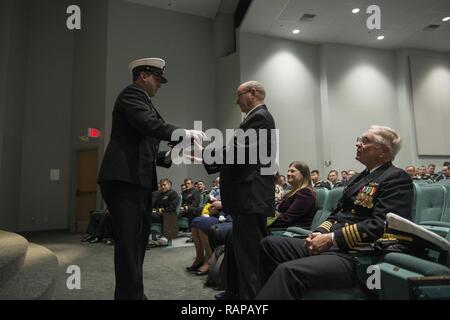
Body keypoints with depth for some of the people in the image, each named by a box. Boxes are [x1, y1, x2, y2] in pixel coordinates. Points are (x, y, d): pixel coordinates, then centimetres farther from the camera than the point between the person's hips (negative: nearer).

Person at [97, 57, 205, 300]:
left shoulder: (141, 99, 25)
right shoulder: (132, 93, -3)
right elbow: (150, 124, -22)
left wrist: (167, 158, 11)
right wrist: (184, 134, -16)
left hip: (137, 180, 10)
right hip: (124, 180, -10)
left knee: (137, 242, 13)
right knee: (129, 244, -9)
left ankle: (132, 294, 25)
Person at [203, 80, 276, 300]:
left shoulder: (259, 117, -10)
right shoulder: (257, 117, 21)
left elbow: (239, 152, -20)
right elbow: (241, 154, 18)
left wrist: (206, 155, -9)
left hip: (251, 197, -11)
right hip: (250, 196, 11)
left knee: (249, 250, -5)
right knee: (236, 244, 19)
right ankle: (236, 291, 34)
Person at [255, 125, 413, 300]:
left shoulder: (397, 178, -5)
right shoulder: (360, 176, 22)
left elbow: (380, 225, -18)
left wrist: (331, 238, -16)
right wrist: (320, 233, 0)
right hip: (333, 245, 9)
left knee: (288, 271, -30)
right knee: (270, 244, -2)